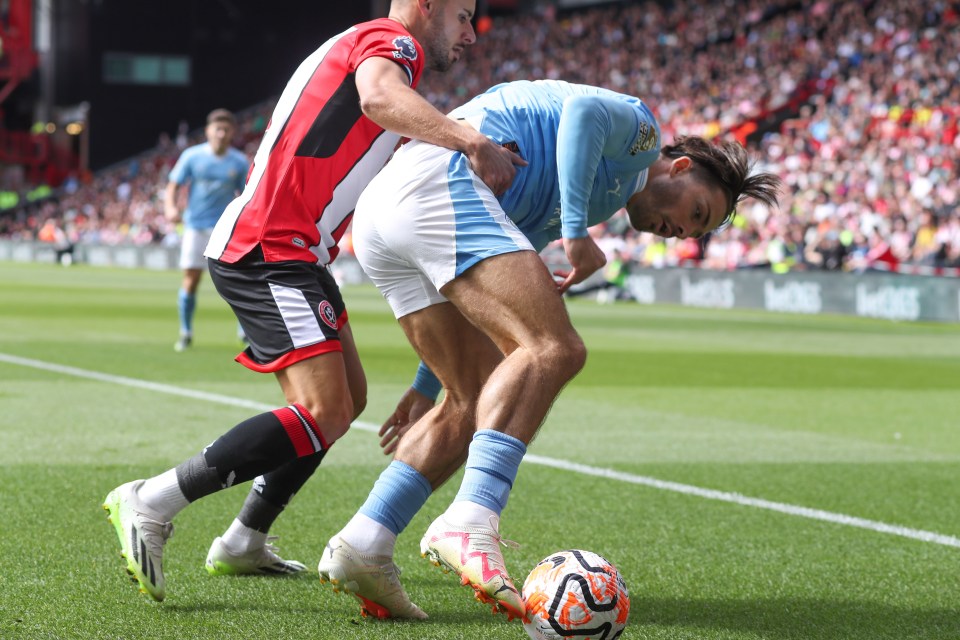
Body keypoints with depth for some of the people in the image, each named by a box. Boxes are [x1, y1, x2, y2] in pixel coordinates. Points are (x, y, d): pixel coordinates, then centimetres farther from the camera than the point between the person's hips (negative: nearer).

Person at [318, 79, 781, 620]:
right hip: (439, 179, -10)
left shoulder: (570, 208, 36)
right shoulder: (638, 129, 12)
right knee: (552, 348, -19)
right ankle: (470, 523, -35)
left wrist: (427, 387, 37)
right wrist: (576, 231, -17)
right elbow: (583, 111, -12)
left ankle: (362, 545, 0)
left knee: (478, 399, 9)